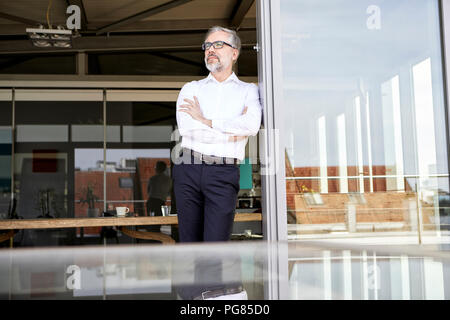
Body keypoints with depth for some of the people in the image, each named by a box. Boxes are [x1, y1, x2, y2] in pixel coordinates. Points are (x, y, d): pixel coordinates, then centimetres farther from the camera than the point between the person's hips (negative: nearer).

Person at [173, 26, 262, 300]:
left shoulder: (248, 90, 14)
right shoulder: (190, 89, 17)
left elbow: (253, 125, -8)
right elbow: (187, 130, -1)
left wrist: (206, 121, -3)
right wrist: (232, 131, -1)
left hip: (224, 173, -2)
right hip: (188, 170, 2)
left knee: (216, 244, -10)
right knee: (190, 242, 5)